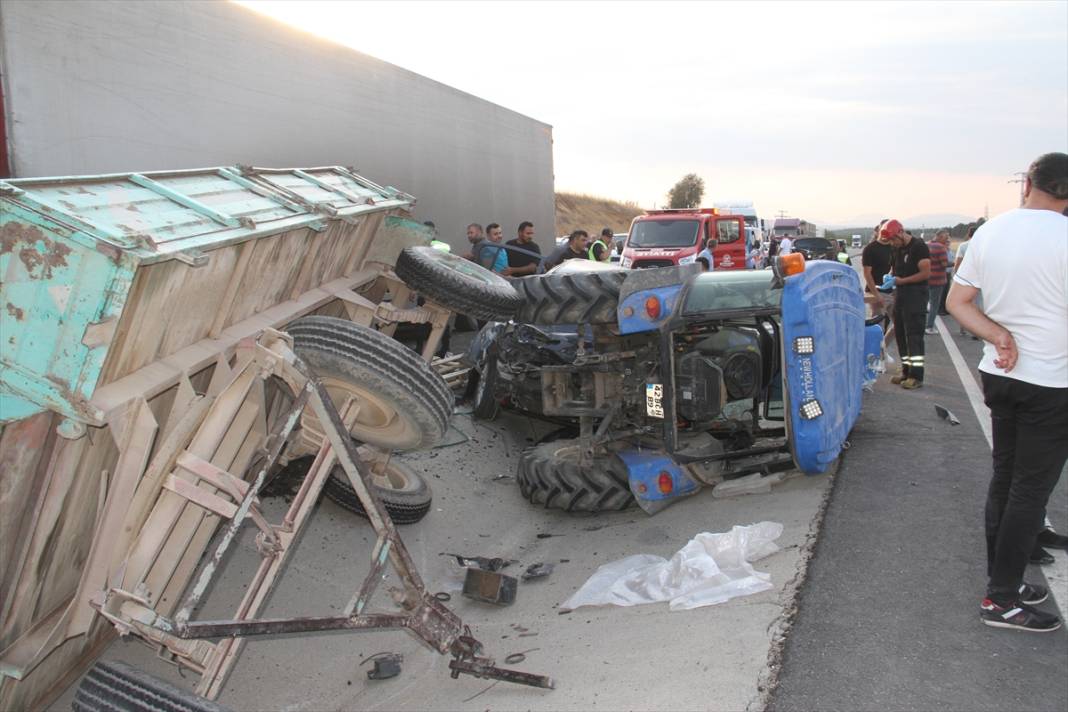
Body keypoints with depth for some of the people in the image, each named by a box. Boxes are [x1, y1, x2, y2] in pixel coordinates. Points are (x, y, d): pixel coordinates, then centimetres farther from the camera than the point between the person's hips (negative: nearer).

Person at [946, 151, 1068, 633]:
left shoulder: (988, 232, 2)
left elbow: (957, 302, 3)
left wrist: (1001, 336, -7)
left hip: (998, 374, 6)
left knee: (1004, 478, 16)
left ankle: (1001, 579, 28)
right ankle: (1002, 599, 10)